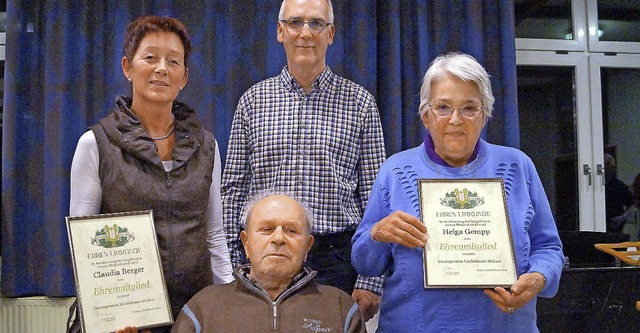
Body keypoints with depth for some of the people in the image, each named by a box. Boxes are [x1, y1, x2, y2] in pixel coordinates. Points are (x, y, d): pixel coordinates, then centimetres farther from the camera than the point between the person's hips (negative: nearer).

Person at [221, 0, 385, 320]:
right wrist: (234, 269, 2)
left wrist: (371, 281, -4)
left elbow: (375, 195, 0)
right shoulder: (253, 101, 6)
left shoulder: (359, 103, 2)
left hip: (337, 258, -1)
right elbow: (234, 190, 7)